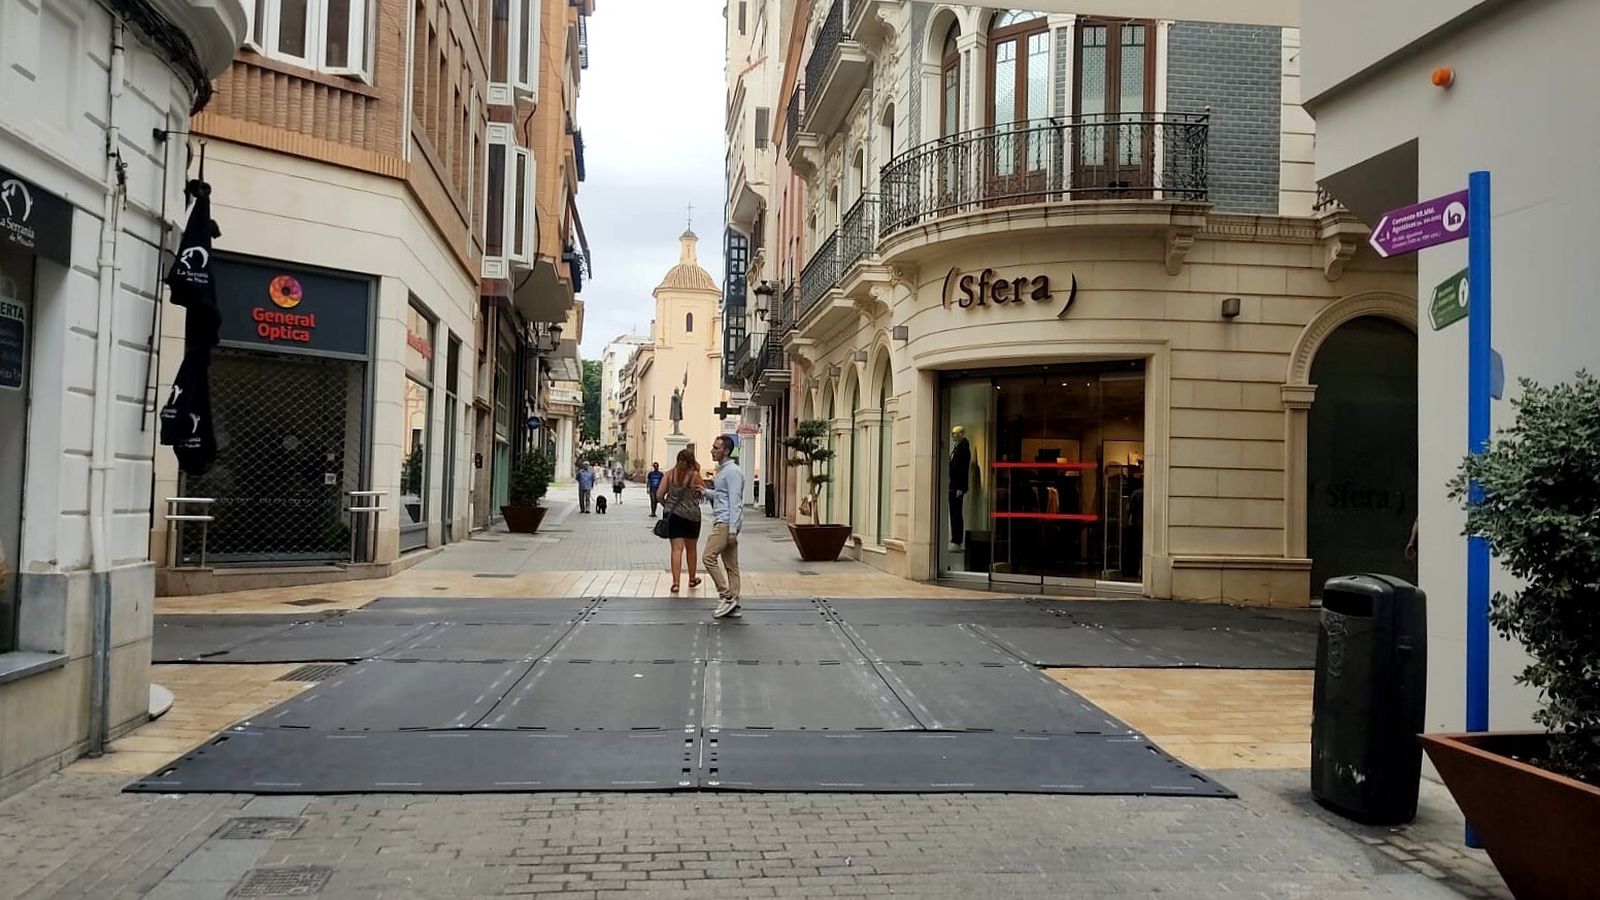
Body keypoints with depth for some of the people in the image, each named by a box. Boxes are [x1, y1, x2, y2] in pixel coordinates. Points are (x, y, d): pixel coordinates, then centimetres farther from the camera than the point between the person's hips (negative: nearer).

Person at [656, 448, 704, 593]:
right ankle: (692, 579, 32)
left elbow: (659, 495, -2)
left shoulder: (670, 473, 0)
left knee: (677, 548, -1)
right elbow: (705, 491, 7)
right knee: (691, 549, 17)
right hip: (692, 515, -1)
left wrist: (666, 506, 17)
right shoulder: (694, 475, -7)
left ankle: (675, 583, -12)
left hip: (673, 514, 1)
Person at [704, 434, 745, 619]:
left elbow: (734, 502, -18)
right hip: (721, 522, 10)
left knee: (709, 557, -13)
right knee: (730, 564, 8)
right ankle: (733, 606, 9)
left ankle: (727, 597, -9)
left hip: (726, 522, -10)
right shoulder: (722, 470, 18)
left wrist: (732, 529, -22)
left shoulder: (732, 471, -13)